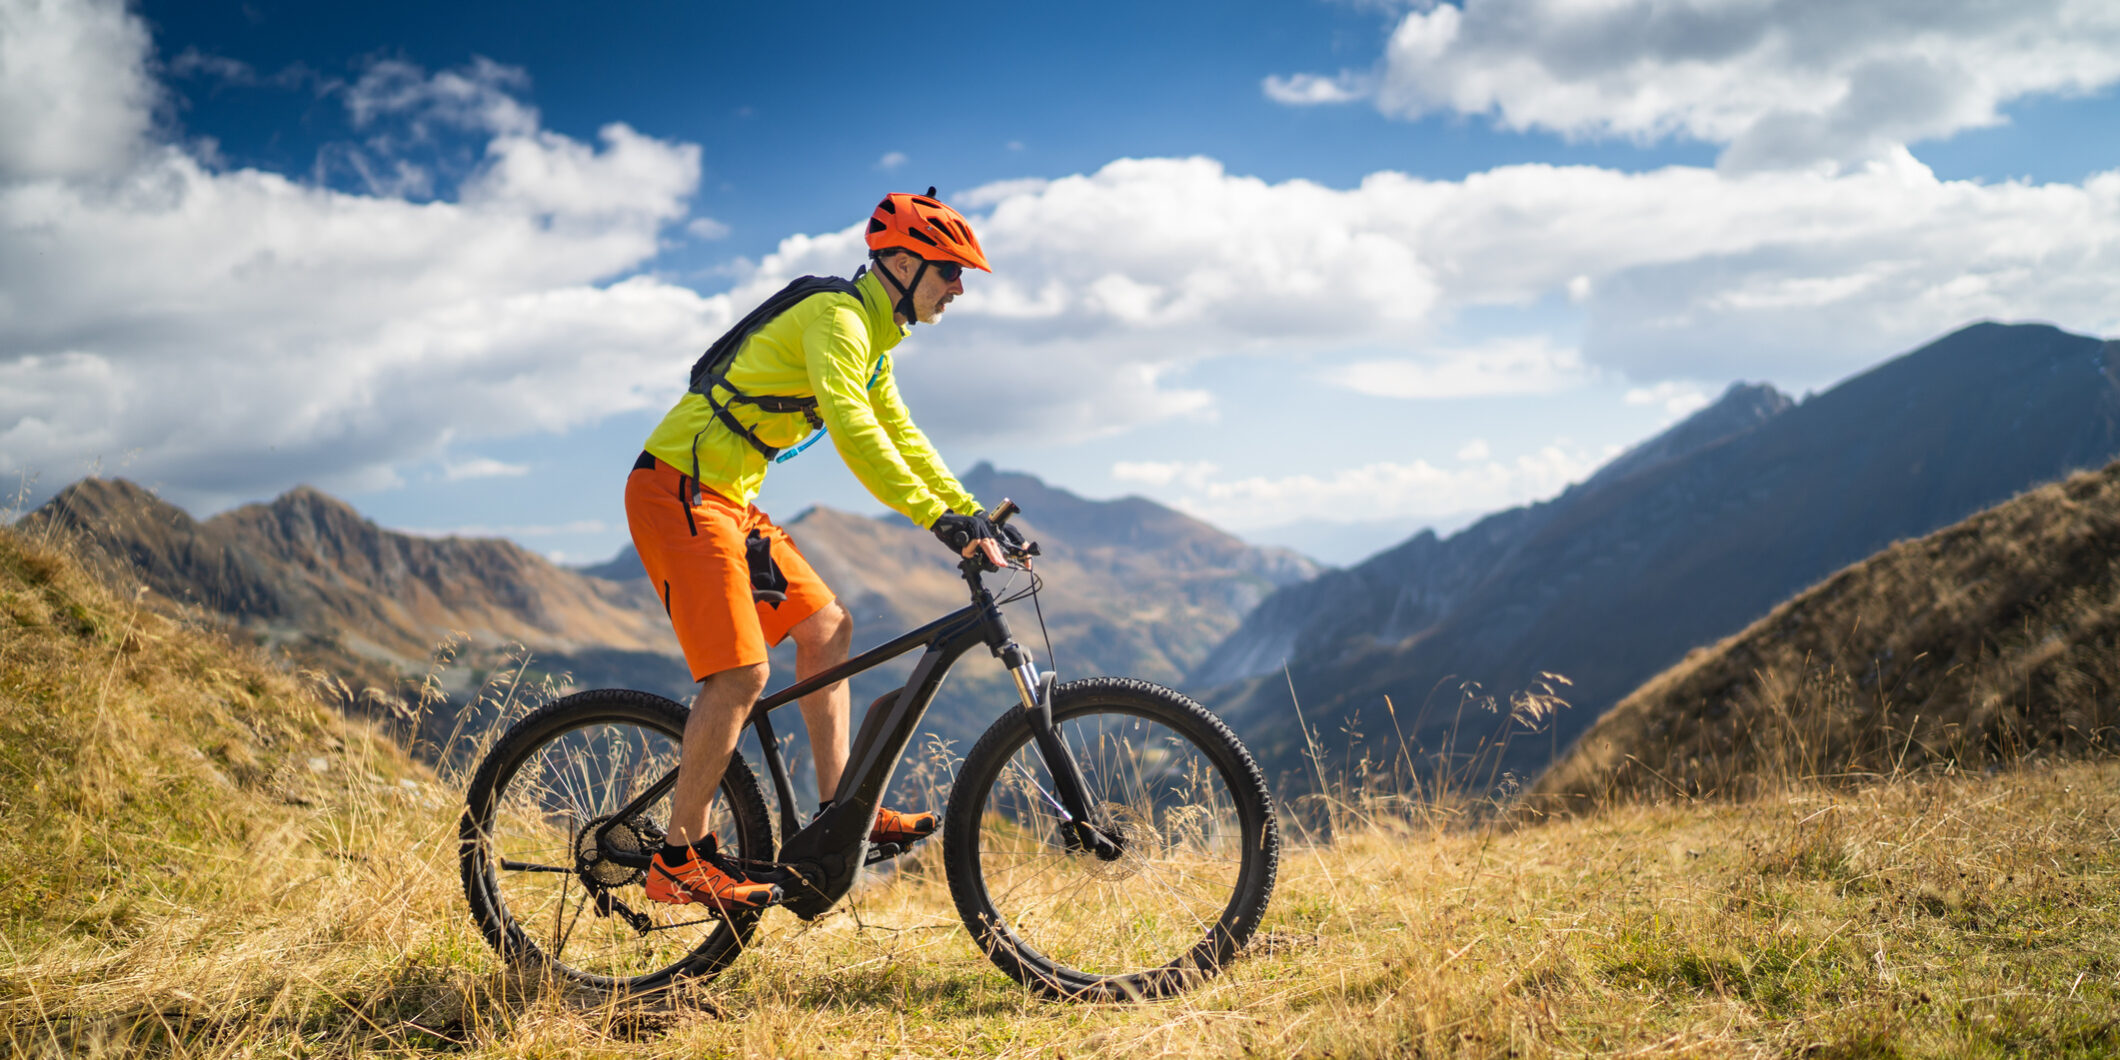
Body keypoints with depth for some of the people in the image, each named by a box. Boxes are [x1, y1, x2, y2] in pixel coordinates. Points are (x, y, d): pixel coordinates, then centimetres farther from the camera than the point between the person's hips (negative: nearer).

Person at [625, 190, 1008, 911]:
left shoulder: (872, 335, 16)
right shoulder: (837, 316, -16)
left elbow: (900, 435, 20)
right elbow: (849, 427, -31)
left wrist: (972, 512, 11)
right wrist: (939, 518, -35)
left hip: (729, 499, 11)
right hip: (679, 492, -10)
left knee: (827, 629, 9)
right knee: (742, 674, -16)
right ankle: (680, 859, -7)